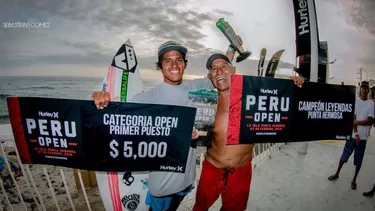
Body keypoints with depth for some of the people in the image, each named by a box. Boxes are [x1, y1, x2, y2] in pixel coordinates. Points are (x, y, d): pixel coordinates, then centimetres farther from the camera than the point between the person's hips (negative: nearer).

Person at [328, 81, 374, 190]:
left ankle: (354, 180, 24)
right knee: (344, 155, 9)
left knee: (358, 160, 9)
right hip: (353, 135, 0)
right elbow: (353, 118, -8)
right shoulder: (354, 100, -4)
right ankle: (337, 174, 25)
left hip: (363, 137, 1)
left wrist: (356, 122, -15)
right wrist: (356, 134, -13)